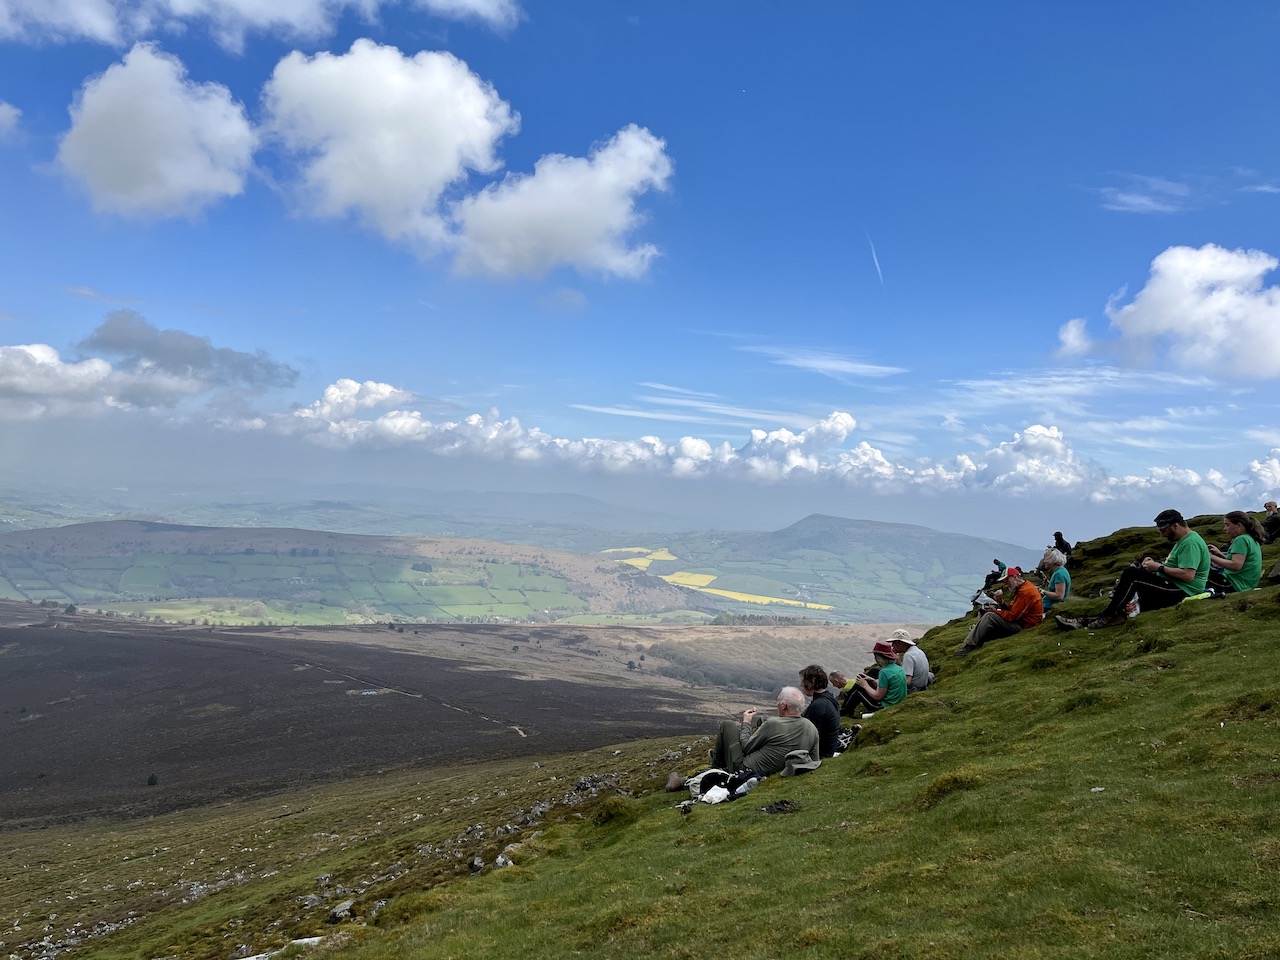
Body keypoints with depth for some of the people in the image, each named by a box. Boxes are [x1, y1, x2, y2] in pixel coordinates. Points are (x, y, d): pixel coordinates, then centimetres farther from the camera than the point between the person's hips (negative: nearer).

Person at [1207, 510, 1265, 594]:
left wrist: (1211, 557, -20)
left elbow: (1236, 565, -25)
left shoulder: (1241, 540, -15)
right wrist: (1220, 554, 13)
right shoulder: (1251, 539, 15)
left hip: (1234, 586, -10)